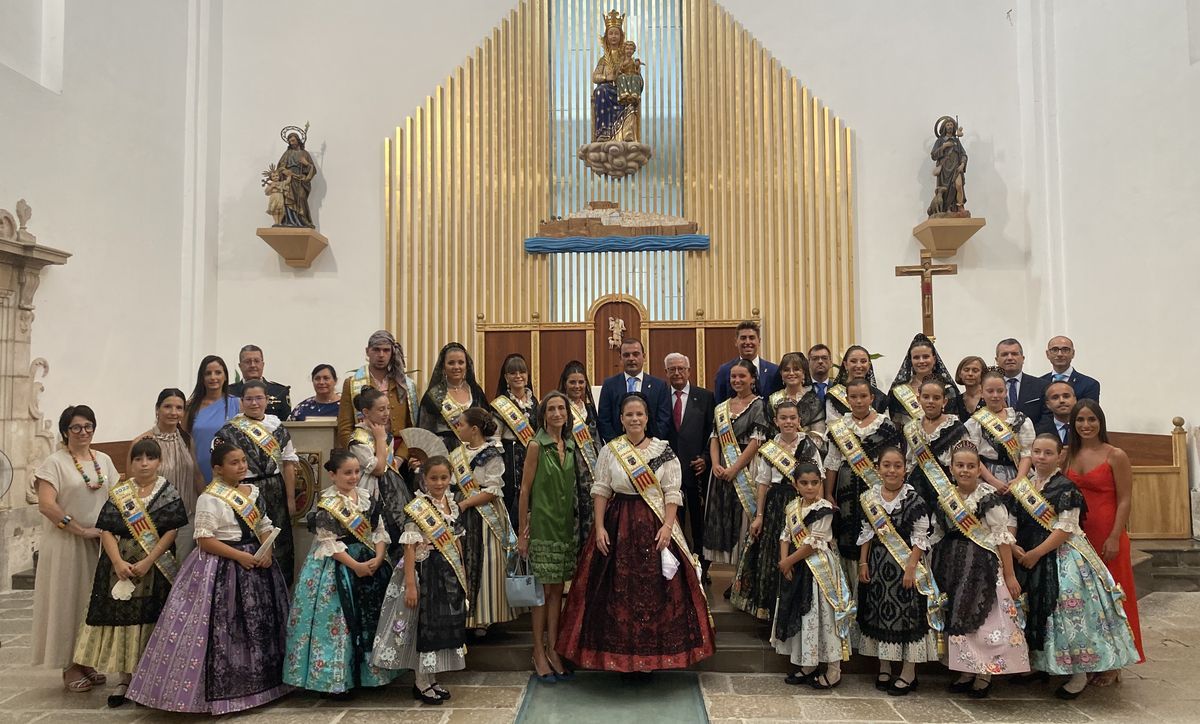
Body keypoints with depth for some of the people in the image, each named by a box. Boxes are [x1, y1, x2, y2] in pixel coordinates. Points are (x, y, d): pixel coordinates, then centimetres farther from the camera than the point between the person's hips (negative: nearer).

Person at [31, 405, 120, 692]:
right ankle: (69, 667, 13)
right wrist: (82, 530, -17)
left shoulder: (104, 460, 9)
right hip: (66, 544, -5)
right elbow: (46, 505, -15)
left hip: (99, 542, 5)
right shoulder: (55, 462, -7)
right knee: (68, 601, 2)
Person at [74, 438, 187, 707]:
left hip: (156, 567, -2)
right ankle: (125, 679, 12)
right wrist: (118, 562, -15)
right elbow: (107, 531, -2)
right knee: (122, 617, 2)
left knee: (150, 620, 0)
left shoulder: (169, 493, -1)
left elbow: (171, 531, -8)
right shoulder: (118, 493, 5)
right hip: (120, 565, 2)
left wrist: (148, 561, -16)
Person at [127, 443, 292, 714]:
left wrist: (267, 551, -7)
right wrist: (238, 555, -21)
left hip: (255, 562, 7)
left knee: (259, 624, 13)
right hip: (220, 568, -7)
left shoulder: (253, 491, 8)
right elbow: (204, 540, -16)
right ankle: (221, 688, 9)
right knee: (223, 628, -4)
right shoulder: (209, 499, -13)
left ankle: (258, 680, 27)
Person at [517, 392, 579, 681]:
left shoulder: (570, 446, 8)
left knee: (558, 589, 10)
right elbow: (525, 490, -8)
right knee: (544, 590, 1)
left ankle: (552, 649, 20)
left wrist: (577, 524, 8)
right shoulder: (537, 446, -8)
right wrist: (521, 534, -9)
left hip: (565, 526, 5)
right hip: (542, 526, -5)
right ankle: (539, 653, 13)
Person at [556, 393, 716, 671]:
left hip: (654, 526, 0)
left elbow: (672, 492, -1)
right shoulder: (609, 451, 3)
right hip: (618, 525, 0)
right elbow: (601, 490, 2)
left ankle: (652, 654, 17)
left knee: (655, 589, 3)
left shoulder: (664, 450, 1)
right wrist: (599, 527, -6)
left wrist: (667, 526, -12)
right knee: (618, 590, 4)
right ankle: (620, 653, 18)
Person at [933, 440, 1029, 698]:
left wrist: (1010, 575, -14)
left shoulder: (988, 496, -13)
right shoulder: (943, 496, 4)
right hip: (952, 564, 6)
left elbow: (1002, 537, -13)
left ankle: (985, 675, 14)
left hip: (983, 564, -5)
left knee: (982, 616, -2)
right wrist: (937, 567, 9)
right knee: (958, 616, 10)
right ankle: (966, 672, 22)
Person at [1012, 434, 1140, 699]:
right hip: (1026, 556, 6)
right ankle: (1036, 664, 27)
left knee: (1069, 612, -6)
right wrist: (1013, 546, -9)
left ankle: (1078, 675, 7)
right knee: (1033, 610, 12)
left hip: (1062, 557, -6)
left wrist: (1036, 553, -18)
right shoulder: (1022, 485, 10)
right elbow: (1012, 521, 10)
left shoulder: (1066, 488, -8)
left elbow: (1065, 528, -15)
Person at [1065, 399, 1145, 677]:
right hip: (1075, 536, 4)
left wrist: (1115, 537, -14)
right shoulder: (1068, 456, 7)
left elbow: (1125, 501, -9)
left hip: (1106, 537, -4)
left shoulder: (1116, 456, -6)